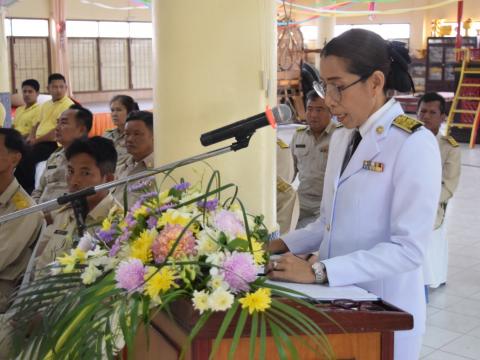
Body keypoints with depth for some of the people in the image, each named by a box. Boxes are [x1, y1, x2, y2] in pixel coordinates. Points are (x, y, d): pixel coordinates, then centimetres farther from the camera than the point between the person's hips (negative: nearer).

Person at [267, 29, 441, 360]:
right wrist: (282, 246, -1)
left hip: (385, 308, -6)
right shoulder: (341, 138, 7)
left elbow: (409, 249, -22)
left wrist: (317, 271, -25)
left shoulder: (414, 144, -16)